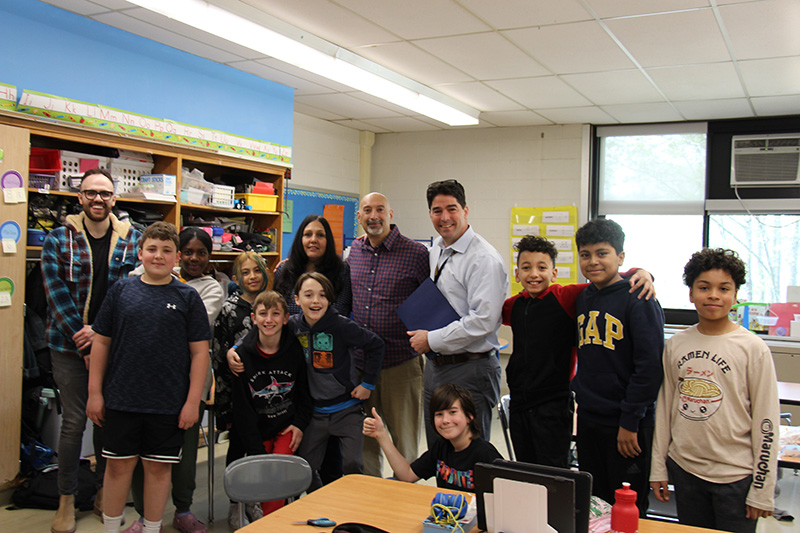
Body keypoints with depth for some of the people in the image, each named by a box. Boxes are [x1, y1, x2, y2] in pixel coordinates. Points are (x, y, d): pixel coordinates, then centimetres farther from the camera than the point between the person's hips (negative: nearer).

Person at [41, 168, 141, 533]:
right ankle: (66, 500, 16)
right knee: (74, 421, 2)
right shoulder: (58, 239, 0)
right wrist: (82, 338, -13)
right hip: (69, 345, -1)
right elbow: (56, 293, -6)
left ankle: (105, 493, 26)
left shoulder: (131, 240, 3)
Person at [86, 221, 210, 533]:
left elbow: (200, 352, -1)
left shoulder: (187, 297, -1)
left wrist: (193, 401, -5)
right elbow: (101, 342, 7)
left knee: (159, 467, 10)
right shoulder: (121, 290, 3)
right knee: (119, 464, 10)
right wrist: (95, 392, 4)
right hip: (121, 399, 1)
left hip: (168, 403, -1)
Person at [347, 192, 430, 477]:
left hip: (400, 363, -5)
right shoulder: (354, 251, 9)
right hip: (359, 362, 5)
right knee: (364, 442, 16)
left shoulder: (416, 253, -7)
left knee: (404, 444, 5)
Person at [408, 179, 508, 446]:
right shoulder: (436, 249, 11)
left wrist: (432, 340, -17)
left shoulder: (484, 259, -16)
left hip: (470, 369, -8)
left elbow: (482, 321, -24)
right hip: (435, 364, 8)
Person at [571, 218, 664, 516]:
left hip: (626, 426, -6)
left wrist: (630, 421, -17)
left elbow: (650, 365, -16)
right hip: (588, 419, 7)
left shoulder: (637, 299, -12)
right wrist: (580, 392, 11)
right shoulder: (583, 298, 9)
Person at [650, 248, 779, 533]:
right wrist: (658, 468, 9)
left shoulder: (753, 348, -9)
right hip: (685, 469, 4)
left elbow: (767, 423, -7)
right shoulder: (675, 344, 3)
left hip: (735, 476, -3)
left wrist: (762, 490, -7)